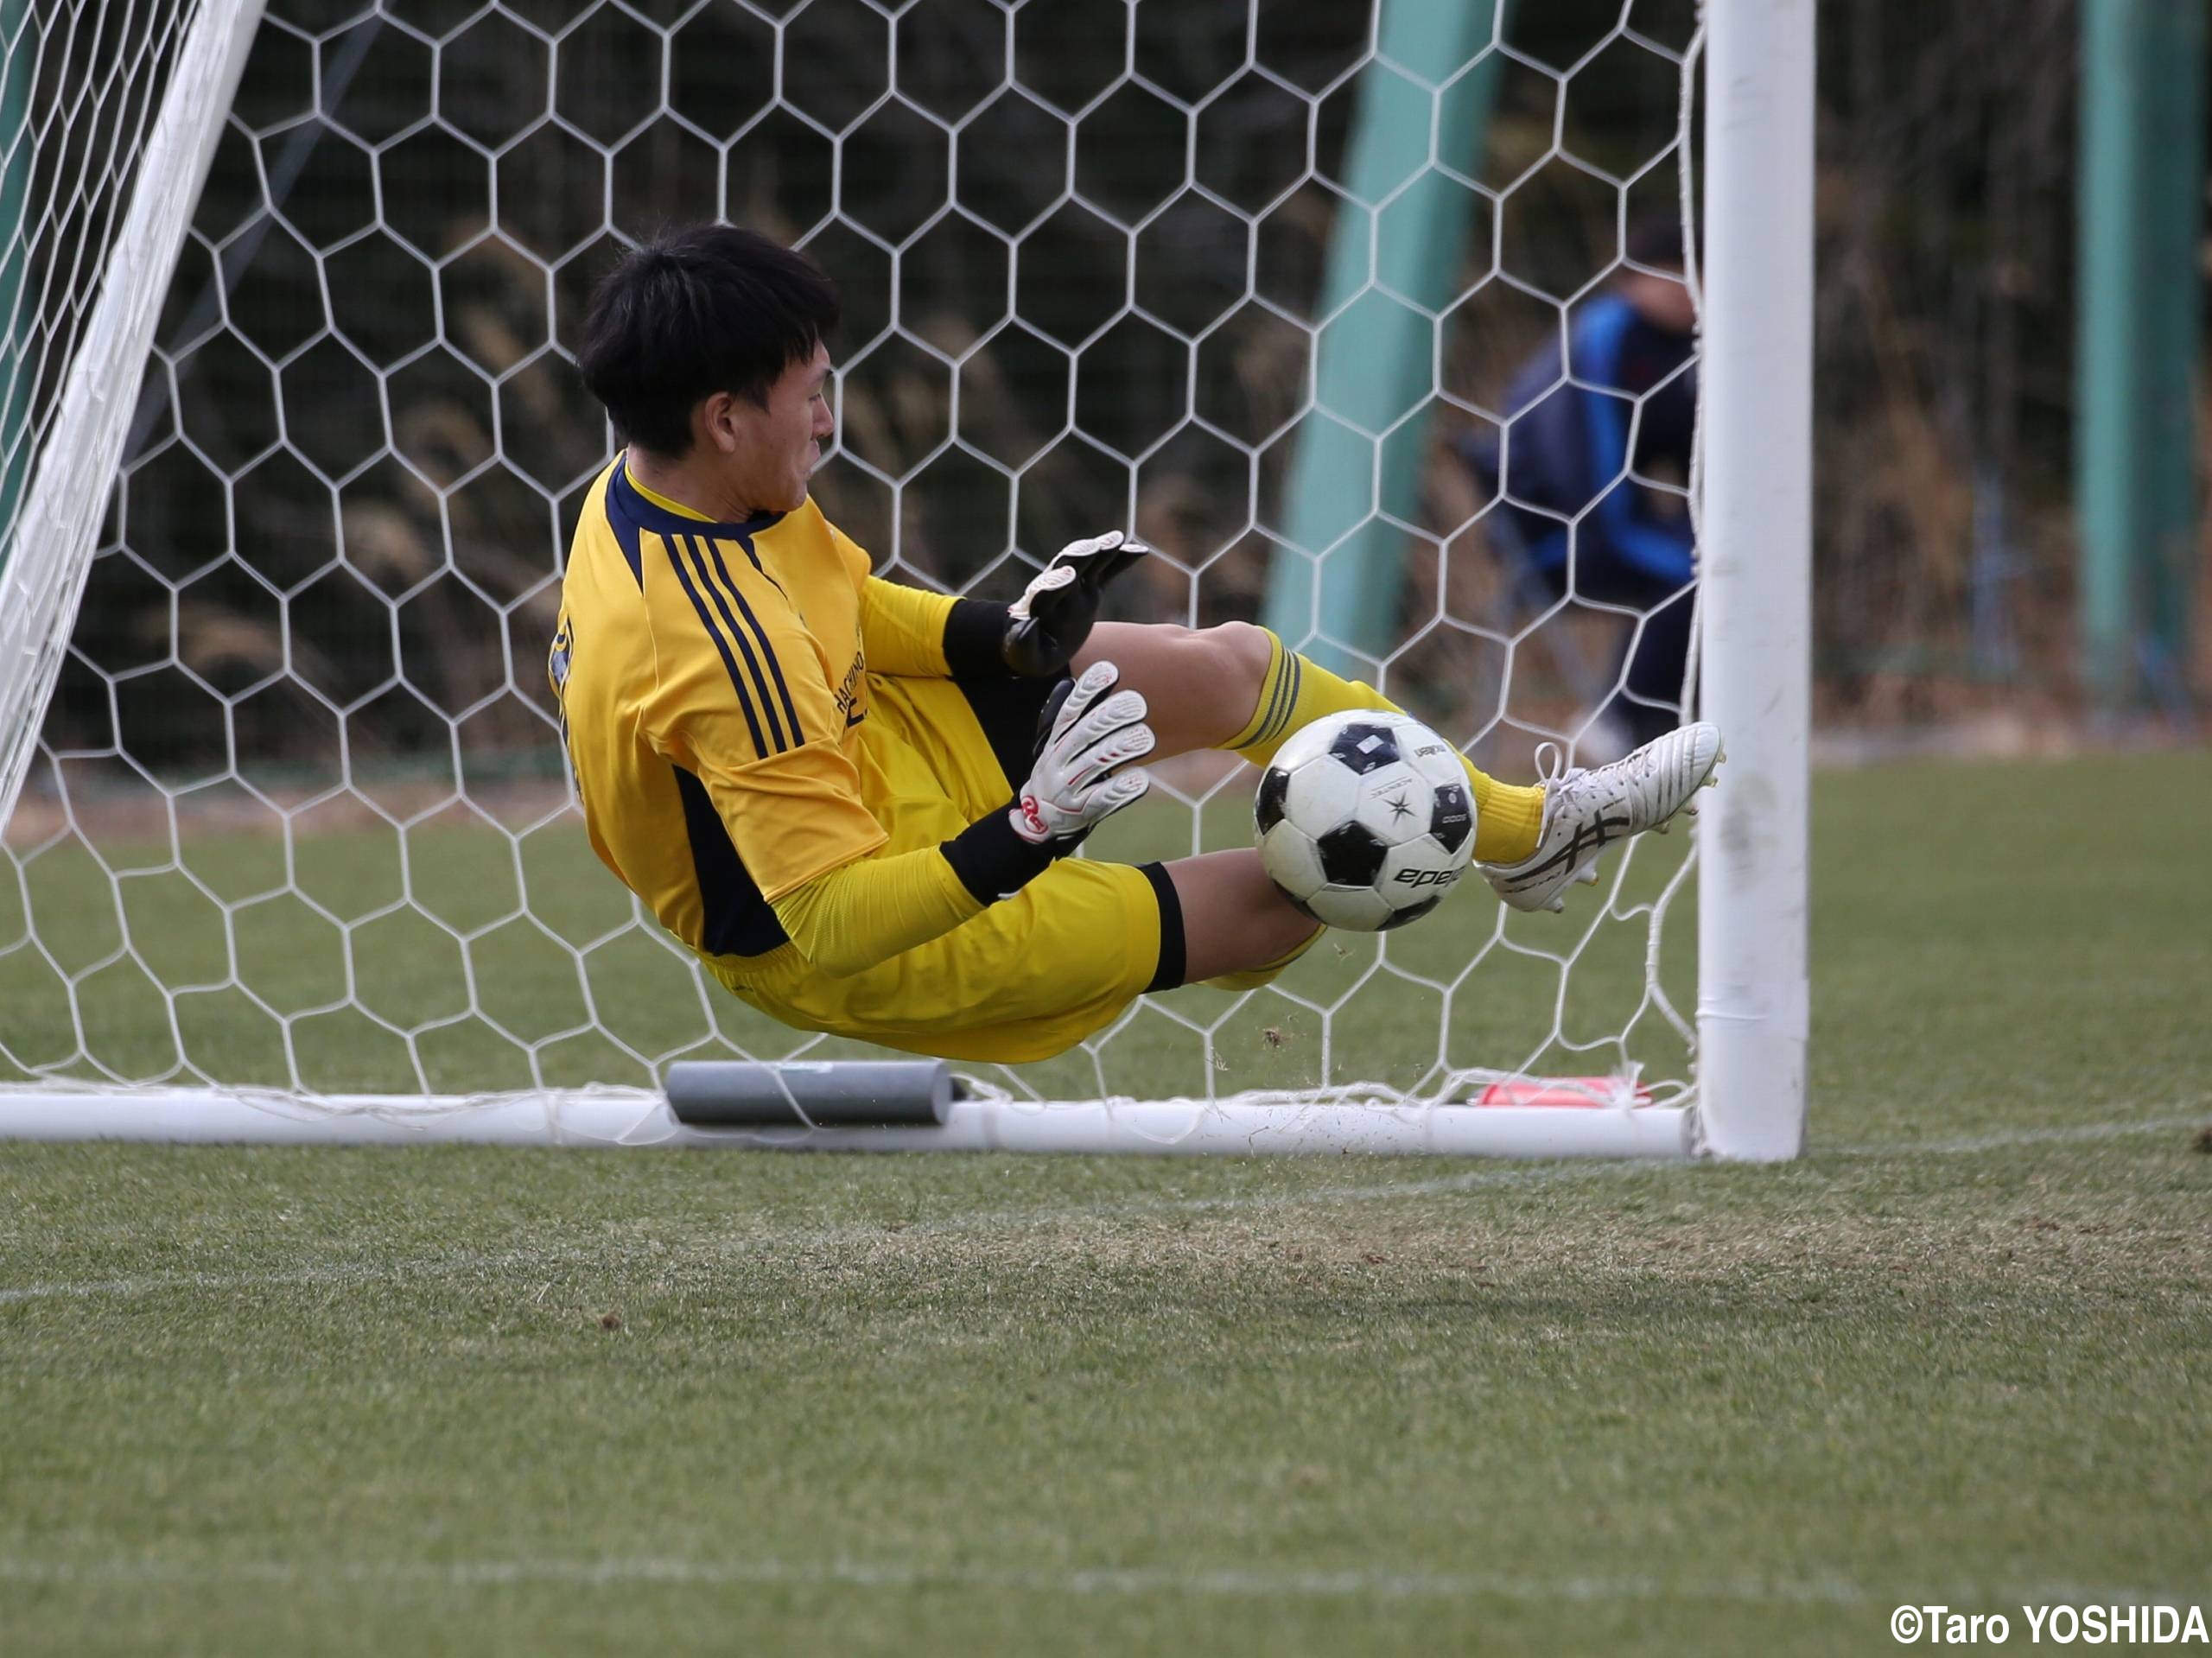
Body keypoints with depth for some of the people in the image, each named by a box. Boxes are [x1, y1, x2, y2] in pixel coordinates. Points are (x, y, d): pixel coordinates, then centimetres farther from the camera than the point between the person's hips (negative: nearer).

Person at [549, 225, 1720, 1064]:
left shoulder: (643, 492, -10)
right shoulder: (728, 656, -39)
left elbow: (838, 604, 8)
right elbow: (833, 924, -37)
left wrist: (1012, 638, -6)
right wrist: (1029, 833, -41)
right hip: (848, 951, -9)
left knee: (1229, 668, 9)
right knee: (1267, 903, 3)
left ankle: (1521, 826, 30)